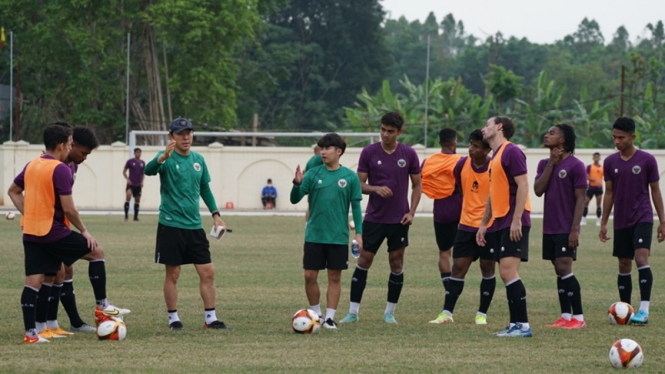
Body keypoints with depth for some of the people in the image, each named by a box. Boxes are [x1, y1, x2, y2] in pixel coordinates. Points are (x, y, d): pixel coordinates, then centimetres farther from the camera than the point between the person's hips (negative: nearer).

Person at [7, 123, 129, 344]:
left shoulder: (32, 166, 10)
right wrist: (84, 231, -4)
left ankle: (30, 333, 1)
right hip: (53, 232, -7)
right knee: (96, 252, 9)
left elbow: (13, 191, 21)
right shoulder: (60, 169, -14)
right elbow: (68, 208, -17)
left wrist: (28, 215, 16)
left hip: (30, 233, 7)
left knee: (33, 282, 5)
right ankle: (102, 307, 12)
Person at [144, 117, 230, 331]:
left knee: (207, 272, 2)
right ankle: (173, 319, 11)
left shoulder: (198, 160, 9)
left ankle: (210, 318, 10)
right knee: (173, 274, 0)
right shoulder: (167, 158, -9)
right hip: (171, 225, -5)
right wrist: (163, 157, -49)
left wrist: (215, 214, 11)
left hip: (194, 226, 5)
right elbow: (149, 170, -30)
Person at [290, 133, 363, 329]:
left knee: (335, 277, 2)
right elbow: (295, 199, -3)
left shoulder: (350, 177, -1)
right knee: (310, 276, 1)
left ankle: (330, 317, 10)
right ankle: (316, 313, 16)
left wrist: (358, 233, -4)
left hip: (338, 237, -1)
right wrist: (297, 184, -23)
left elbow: (356, 206, 3)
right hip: (314, 236, 1)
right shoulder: (313, 173, 1)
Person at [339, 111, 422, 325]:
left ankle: (390, 313, 13)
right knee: (364, 260, -2)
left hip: (399, 219, 1)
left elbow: (417, 185, 7)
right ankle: (353, 311, 2)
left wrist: (411, 212, -4)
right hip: (374, 217, -1)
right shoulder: (369, 152, -2)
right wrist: (376, 189, -20)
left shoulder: (409, 154, 0)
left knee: (396, 262, 3)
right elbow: (360, 184, 0)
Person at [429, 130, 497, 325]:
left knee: (487, 269, 3)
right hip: (466, 226, 4)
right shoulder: (462, 165, 0)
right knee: (458, 267, 1)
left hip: (490, 227, -4)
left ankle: (482, 314, 12)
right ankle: (447, 313, 3)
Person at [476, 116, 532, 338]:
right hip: (500, 224, 9)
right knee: (506, 274, 7)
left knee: (508, 271, -15)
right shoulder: (495, 157, 18)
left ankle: (523, 325, -15)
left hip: (513, 223, -9)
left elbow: (523, 185, -16)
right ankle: (515, 324, 10)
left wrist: (516, 220, -22)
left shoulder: (511, 152, -10)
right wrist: (484, 223, 23)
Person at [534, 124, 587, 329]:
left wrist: (575, 229, -17)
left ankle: (578, 317, -10)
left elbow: (580, 199, -10)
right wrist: (551, 163, -7)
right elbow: (538, 190, -3)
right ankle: (565, 316, 11)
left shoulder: (575, 165, -8)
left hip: (566, 229, -7)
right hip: (549, 228, 7)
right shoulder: (544, 164, 11)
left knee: (564, 269, -12)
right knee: (559, 271, 8)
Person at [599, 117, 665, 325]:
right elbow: (609, 193, 10)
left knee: (641, 259, -19)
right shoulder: (610, 162, 4)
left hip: (643, 218, -4)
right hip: (621, 221, 4)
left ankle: (644, 310, -23)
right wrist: (603, 223, 8)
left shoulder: (647, 160, -5)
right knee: (624, 266, 7)